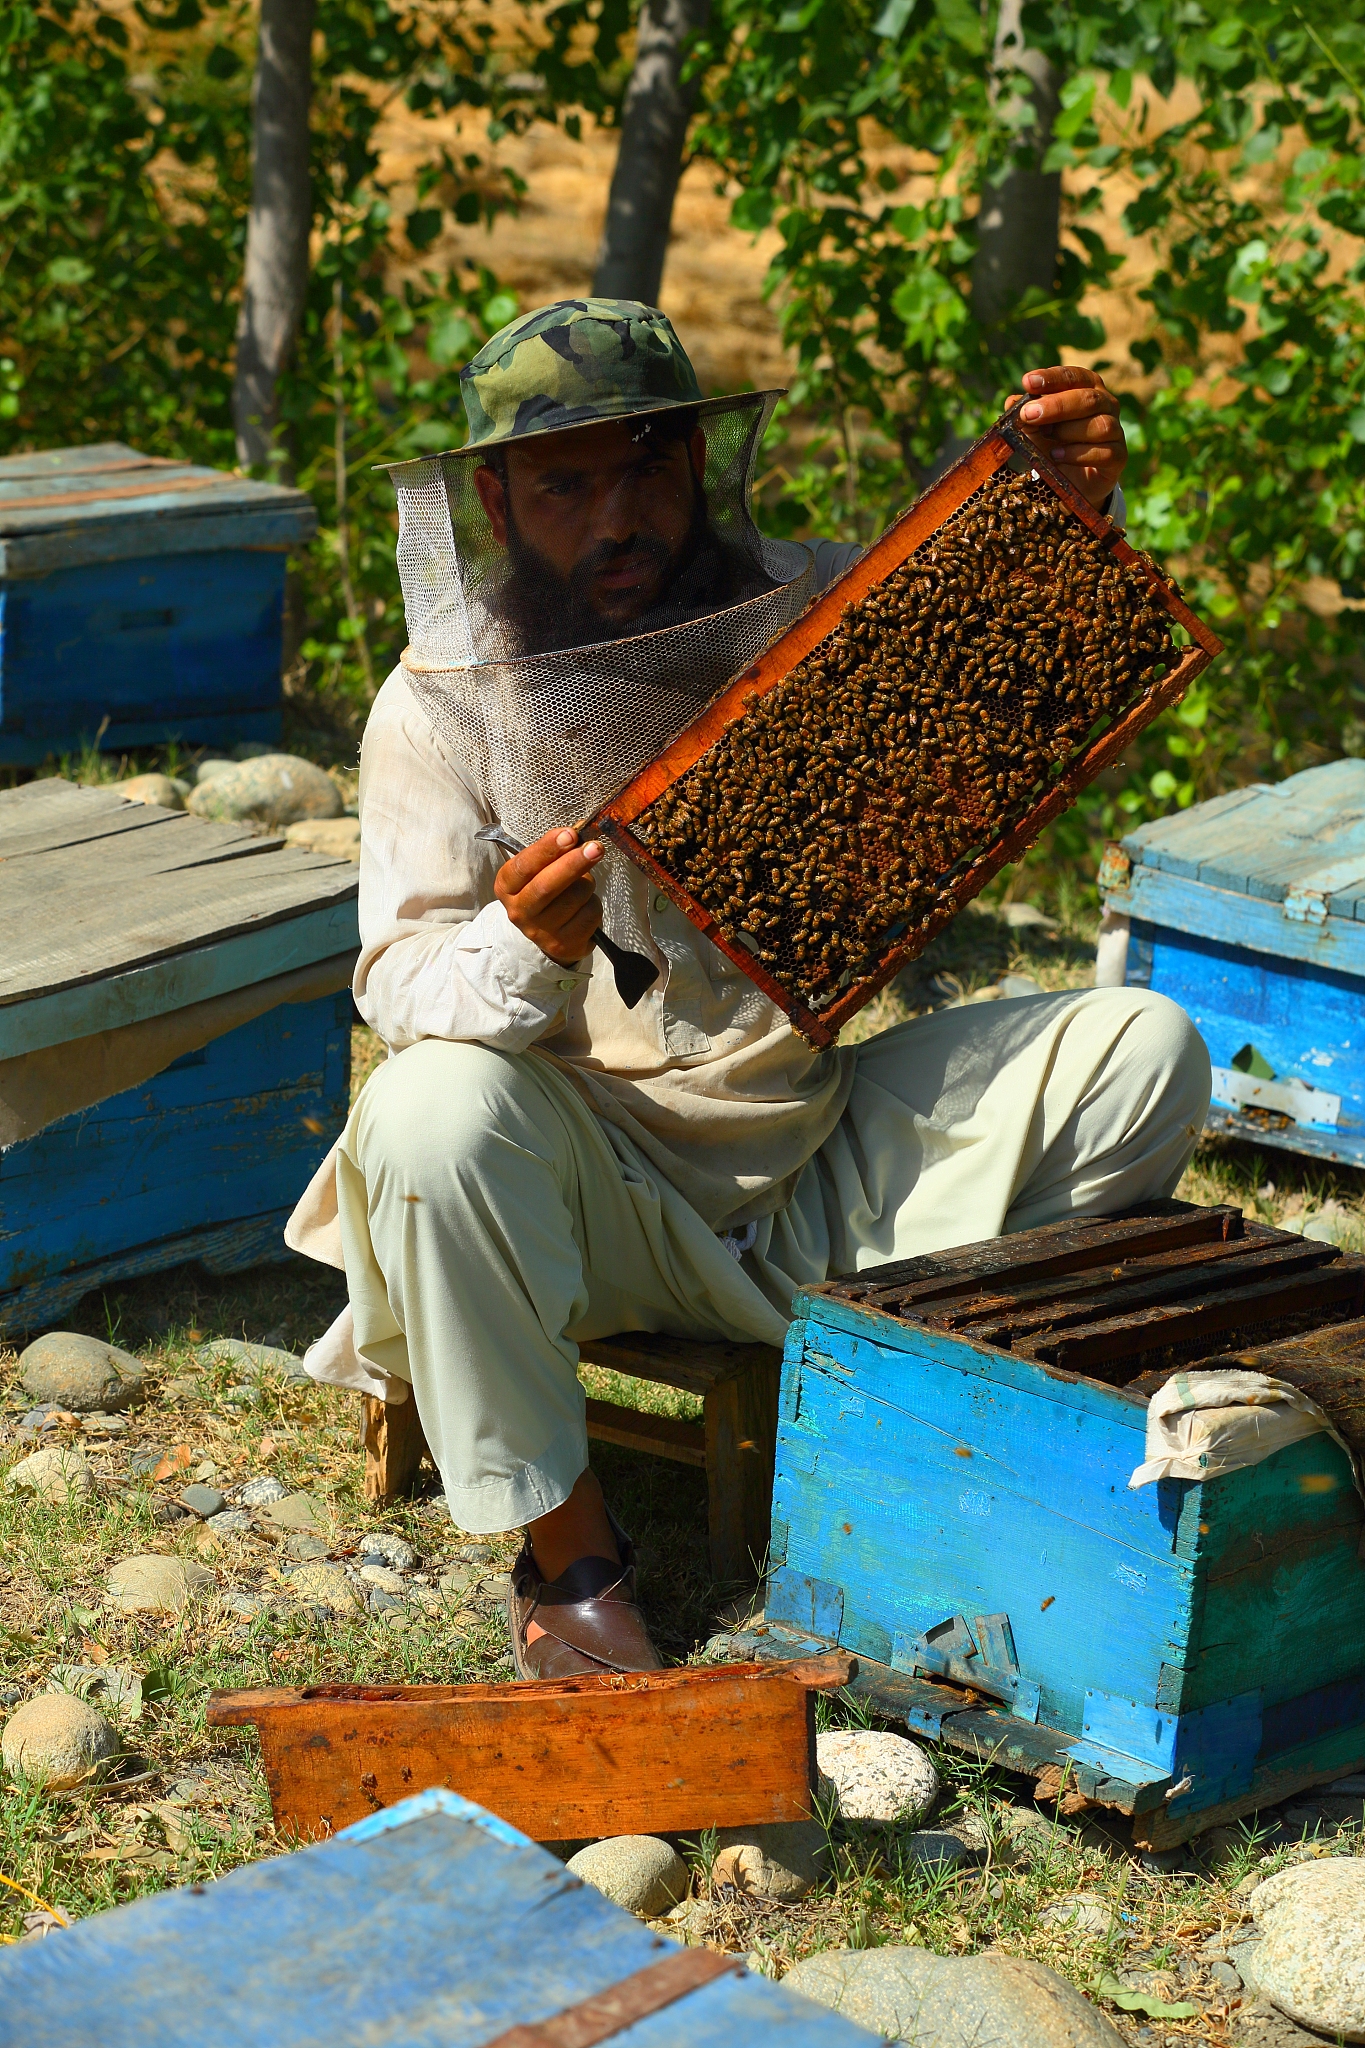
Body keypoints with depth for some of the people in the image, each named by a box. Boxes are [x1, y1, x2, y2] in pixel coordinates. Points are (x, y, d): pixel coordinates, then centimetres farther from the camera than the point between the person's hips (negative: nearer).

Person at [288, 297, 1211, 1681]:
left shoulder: (808, 609, -4)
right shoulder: (444, 698, -11)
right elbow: (401, 981, -15)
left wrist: (1079, 508, -18)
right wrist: (522, 946, -39)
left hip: (822, 1161, 3)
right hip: (600, 1187, -3)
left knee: (1146, 1050, -9)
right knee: (434, 1111, -36)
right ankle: (569, 1549, -18)